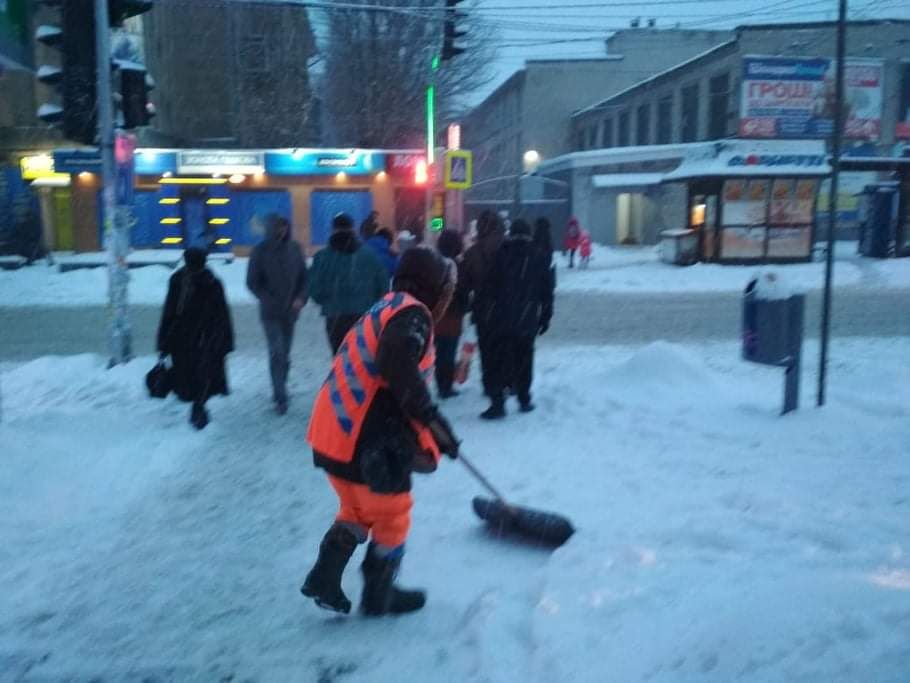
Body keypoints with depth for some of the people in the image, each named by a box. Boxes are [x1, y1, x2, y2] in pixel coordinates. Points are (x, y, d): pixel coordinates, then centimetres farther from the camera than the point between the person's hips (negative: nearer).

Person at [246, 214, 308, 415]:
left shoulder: (294, 249, 1)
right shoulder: (260, 251, -6)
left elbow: (304, 277, 7)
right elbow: (252, 282, -2)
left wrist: (301, 298, -9)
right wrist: (269, 301, -13)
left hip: (291, 310, 3)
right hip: (270, 312, -3)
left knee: (285, 353, 12)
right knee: (277, 352, -11)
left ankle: (279, 389, 29)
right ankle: (280, 398, -8)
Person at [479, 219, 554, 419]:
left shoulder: (501, 254, -2)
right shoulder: (538, 257, 3)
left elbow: (489, 285, -2)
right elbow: (547, 291, 5)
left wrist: (492, 306, 11)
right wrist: (545, 316, 11)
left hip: (502, 318, -1)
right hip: (528, 320, 2)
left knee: (499, 360, 1)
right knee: (524, 360, 14)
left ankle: (497, 402, -7)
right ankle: (524, 399, 19)